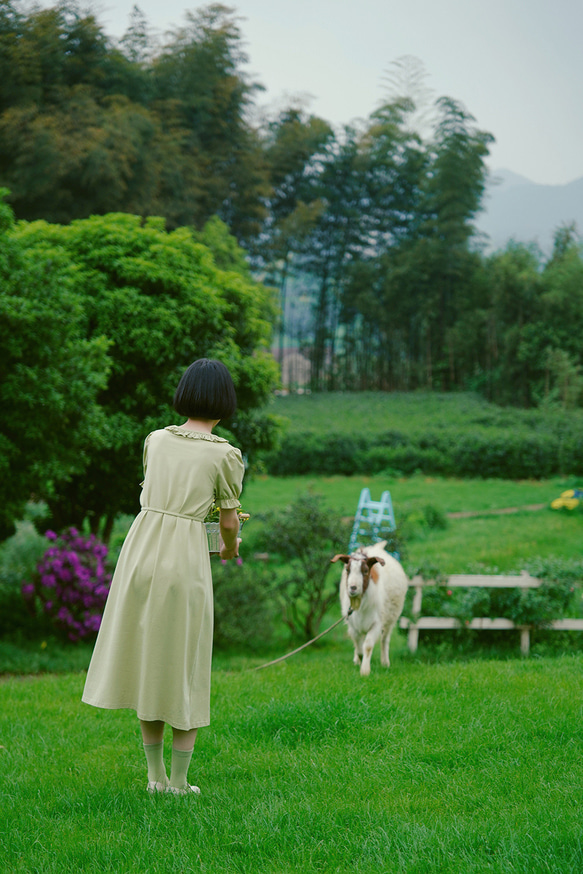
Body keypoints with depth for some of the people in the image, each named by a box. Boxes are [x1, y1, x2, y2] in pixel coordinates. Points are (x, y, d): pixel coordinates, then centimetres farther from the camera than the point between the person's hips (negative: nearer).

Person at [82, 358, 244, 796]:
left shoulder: (156, 440, 8)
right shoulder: (226, 455, -5)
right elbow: (229, 521, 0)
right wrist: (231, 548, 24)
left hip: (141, 550, 4)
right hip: (185, 557, -4)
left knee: (147, 661, 15)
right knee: (183, 669, 8)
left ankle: (155, 773, 21)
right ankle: (179, 780, 12)